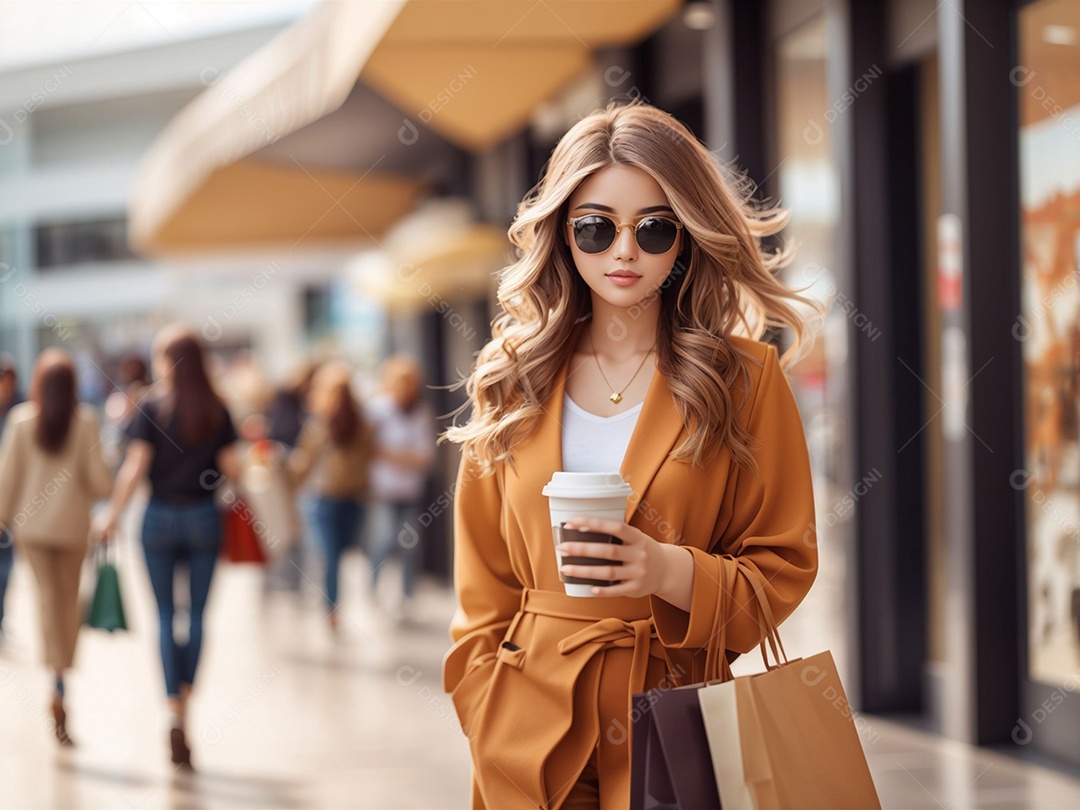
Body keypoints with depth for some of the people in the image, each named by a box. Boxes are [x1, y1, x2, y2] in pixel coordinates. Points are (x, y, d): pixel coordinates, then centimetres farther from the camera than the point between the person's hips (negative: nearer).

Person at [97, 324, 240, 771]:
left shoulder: (151, 408, -7)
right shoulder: (217, 410, -1)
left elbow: (135, 466, -13)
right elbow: (230, 466, -2)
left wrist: (113, 514, -6)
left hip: (160, 516, -1)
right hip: (204, 516, 1)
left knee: (165, 615, 5)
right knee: (197, 613, 11)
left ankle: (175, 713, -4)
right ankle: (186, 697, 10)